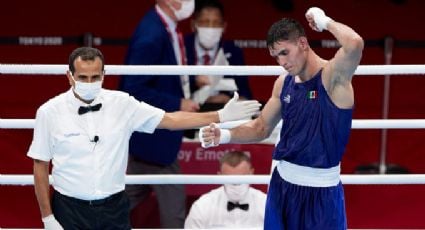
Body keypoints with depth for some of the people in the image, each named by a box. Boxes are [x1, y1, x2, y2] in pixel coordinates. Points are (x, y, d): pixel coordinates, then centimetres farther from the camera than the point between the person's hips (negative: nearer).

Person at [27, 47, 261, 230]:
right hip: (70, 210, -2)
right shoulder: (50, 112, -6)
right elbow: (40, 166, -1)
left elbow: (169, 120, 0)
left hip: (113, 209, 2)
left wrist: (220, 116, -7)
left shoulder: (121, 104, -1)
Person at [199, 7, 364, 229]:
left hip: (321, 190, -7)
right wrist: (225, 135, 1)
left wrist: (325, 22, -20)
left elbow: (355, 44, -37)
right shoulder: (284, 83, 6)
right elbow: (261, 127, 17)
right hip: (283, 185, 7)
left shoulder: (333, 76, -16)